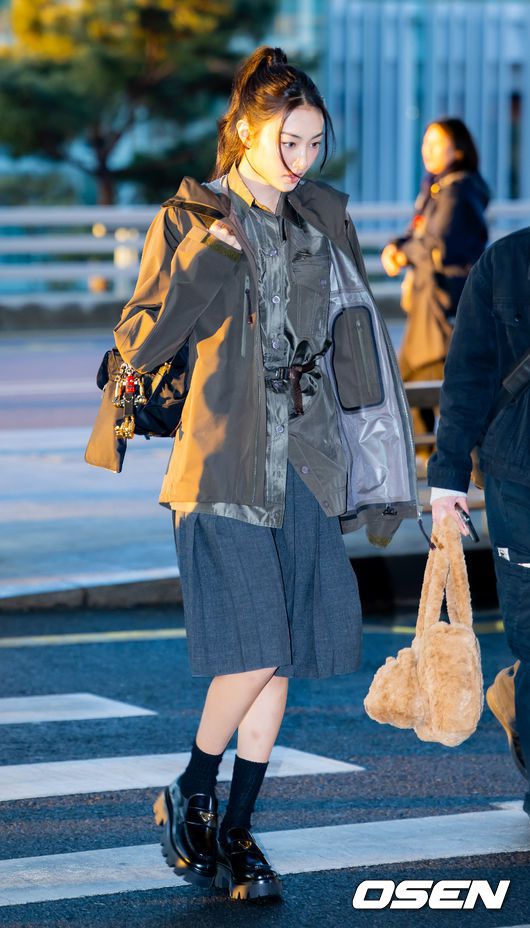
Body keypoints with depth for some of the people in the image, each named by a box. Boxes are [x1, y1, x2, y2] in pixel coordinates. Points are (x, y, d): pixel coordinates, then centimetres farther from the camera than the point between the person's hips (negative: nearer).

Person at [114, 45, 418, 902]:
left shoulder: (326, 219, 12)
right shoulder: (191, 219, -1)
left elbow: (355, 342, 18)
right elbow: (139, 344, -8)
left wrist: (379, 467, 13)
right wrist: (206, 252, -18)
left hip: (308, 463, 5)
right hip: (228, 465, -5)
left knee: (282, 657, 4)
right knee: (254, 654, -12)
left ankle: (236, 832, 15)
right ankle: (189, 799, 11)